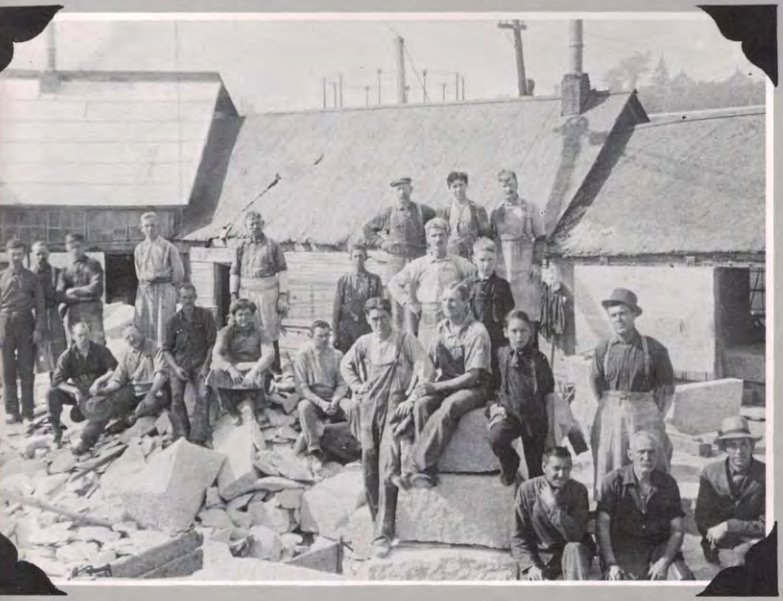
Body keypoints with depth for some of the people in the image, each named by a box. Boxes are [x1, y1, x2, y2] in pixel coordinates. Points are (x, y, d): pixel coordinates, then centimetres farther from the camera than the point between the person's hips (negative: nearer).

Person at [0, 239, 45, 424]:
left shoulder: (31, 277, 7)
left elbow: (40, 305, 5)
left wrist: (38, 328, -4)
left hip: (26, 325, 0)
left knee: (27, 370, 1)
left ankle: (28, 411, 7)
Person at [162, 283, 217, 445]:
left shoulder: (205, 316, 0)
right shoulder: (174, 321, 2)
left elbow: (212, 343, 2)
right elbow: (166, 349, 6)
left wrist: (205, 365, -8)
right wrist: (176, 368, -9)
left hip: (200, 362, -1)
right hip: (178, 363, 1)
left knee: (203, 395, -21)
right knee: (176, 397, -20)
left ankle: (198, 438, -18)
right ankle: (181, 437, -14)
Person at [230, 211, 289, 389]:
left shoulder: (273, 246, 3)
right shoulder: (241, 247, 11)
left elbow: (282, 271, 2)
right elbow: (234, 272, 13)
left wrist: (283, 296, -5)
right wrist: (234, 296, 6)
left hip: (268, 293, -3)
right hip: (246, 293, 3)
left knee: (270, 334, -3)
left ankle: (274, 372, 1)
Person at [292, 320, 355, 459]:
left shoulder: (336, 355, 7)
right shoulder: (302, 356, 1)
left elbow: (342, 384, 4)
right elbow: (301, 387, -7)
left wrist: (334, 401, -17)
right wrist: (320, 402, -20)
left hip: (334, 397, 2)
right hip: (312, 399, -2)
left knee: (352, 406, -29)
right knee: (304, 406, -36)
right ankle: (314, 447, -30)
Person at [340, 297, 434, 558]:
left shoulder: (405, 339, -1)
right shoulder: (363, 343, 11)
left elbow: (424, 365, -7)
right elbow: (345, 365, 27)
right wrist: (356, 386, 13)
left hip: (394, 406, -5)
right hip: (369, 406, 5)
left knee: (388, 467, -14)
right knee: (369, 465, 6)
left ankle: (382, 534, -14)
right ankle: (378, 521, 21)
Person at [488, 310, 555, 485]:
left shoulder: (538, 359, -4)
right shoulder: (502, 354, 3)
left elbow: (548, 391, 2)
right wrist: (494, 405, 3)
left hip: (534, 416, -1)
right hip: (507, 411, 1)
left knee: (535, 468, 3)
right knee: (496, 438, -27)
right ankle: (510, 464, 3)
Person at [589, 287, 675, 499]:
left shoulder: (653, 349, -5)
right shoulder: (603, 349, 0)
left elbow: (666, 385, 3)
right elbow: (596, 383, 12)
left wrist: (655, 414, 1)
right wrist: (609, 407, 9)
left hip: (644, 416, -2)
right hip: (610, 417, 2)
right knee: (609, 469, 5)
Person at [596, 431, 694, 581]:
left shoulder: (668, 483, 7)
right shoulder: (614, 480, -1)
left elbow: (677, 531, 6)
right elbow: (602, 526, -4)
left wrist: (664, 562, -11)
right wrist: (611, 564, -15)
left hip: (660, 550, 2)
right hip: (623, 553, -2)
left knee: (684, 579, -24)